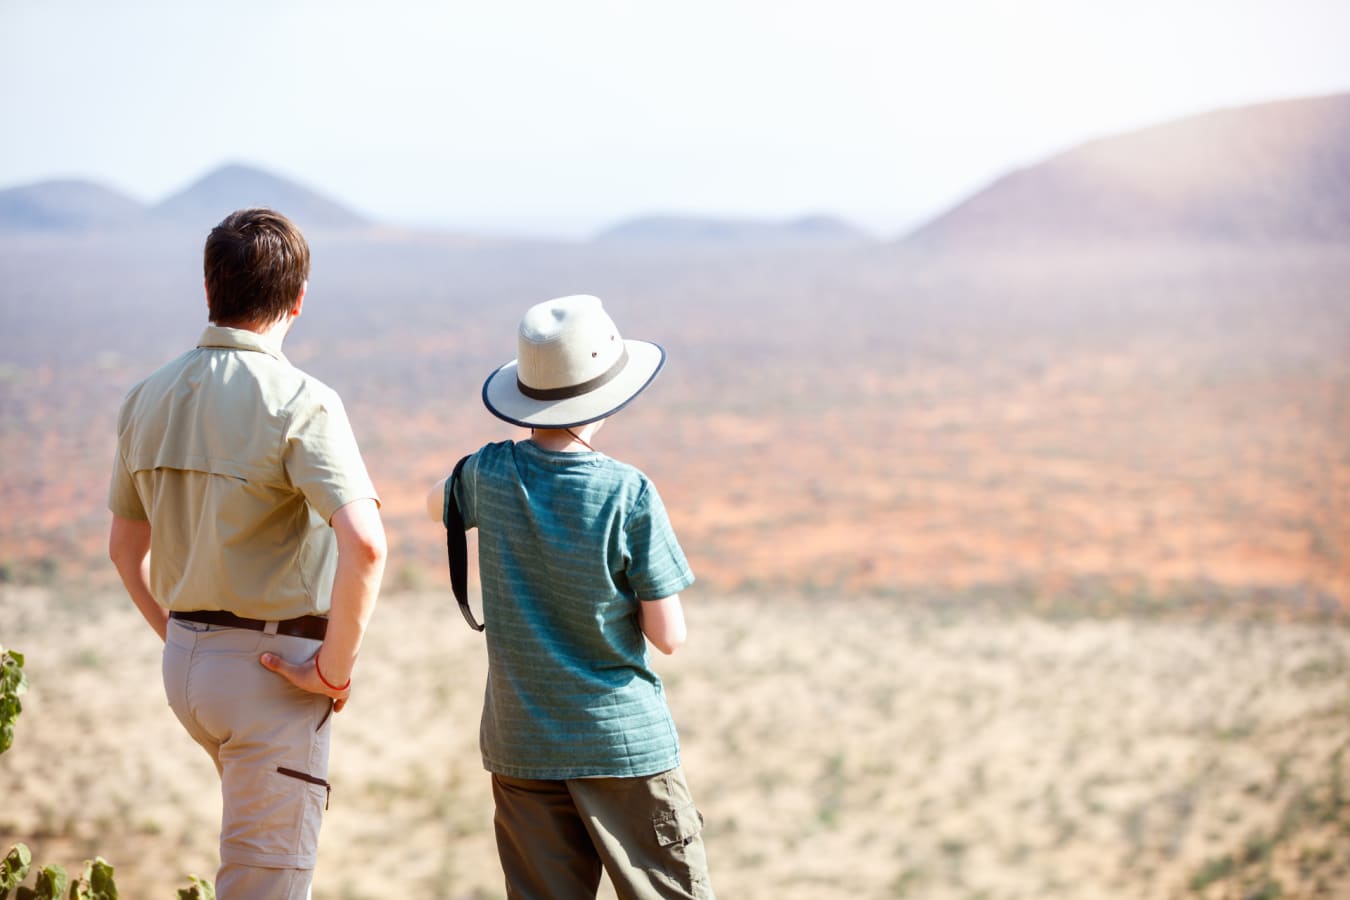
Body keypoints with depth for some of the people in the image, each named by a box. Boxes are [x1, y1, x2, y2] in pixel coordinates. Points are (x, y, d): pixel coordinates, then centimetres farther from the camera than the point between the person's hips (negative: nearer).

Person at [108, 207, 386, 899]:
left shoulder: (148, 397, 4)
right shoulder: (297, 402, -18)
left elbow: (125, 545, 15)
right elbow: (364, 543, -30)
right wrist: (335, 667, -19)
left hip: (184, 662, 7)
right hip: (274, 668, -7)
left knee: (262, 842, 30)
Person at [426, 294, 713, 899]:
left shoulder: (490, 475, -4)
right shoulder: (629, 495, -15)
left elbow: (436, 505, 22)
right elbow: (668, 636, -10)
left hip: (521, 746, 4)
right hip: (624, 741, -4)